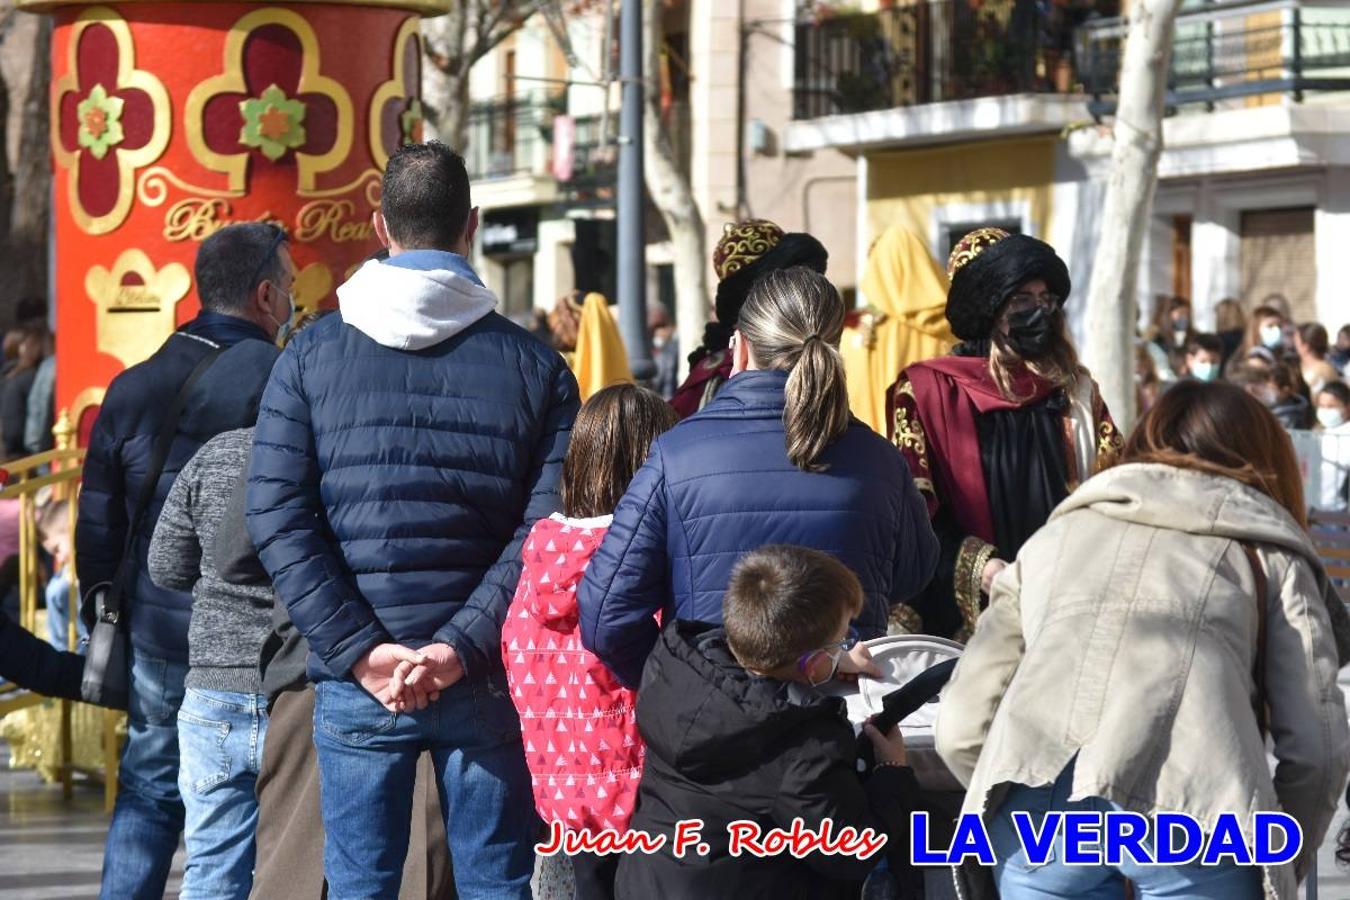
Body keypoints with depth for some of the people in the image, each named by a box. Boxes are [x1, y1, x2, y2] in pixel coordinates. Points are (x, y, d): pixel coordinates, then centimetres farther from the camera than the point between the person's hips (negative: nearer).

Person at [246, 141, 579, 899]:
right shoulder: (535, 366, 2)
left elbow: (278, 516, -5)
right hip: (487, 684, 0)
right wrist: (461, 647, -11)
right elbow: (546, 529, -7)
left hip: (359, 687, 0)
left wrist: (360, 650, -8)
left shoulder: (313, 354, 3)